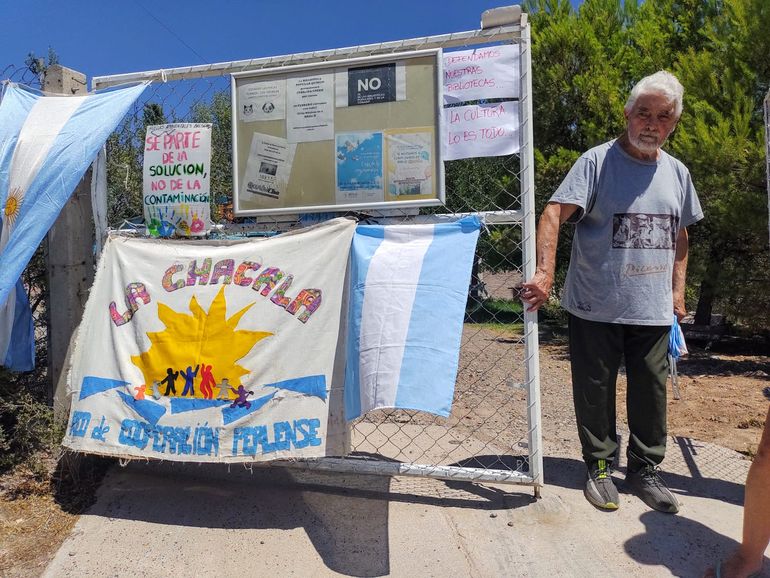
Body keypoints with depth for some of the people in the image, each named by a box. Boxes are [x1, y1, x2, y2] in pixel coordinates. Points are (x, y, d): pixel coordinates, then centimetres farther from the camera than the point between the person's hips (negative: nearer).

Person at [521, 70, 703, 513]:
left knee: (652, 391, 12)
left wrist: (678, 290, 14)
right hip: (596, 307, -4)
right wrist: (545, 273, -31)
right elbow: (554, 213, -18)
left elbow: (680, 235, 21)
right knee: (595, 391, 7)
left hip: (653, 310, 5)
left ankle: (645, 469, 31)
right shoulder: (598, 161, -7)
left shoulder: (677, 173, 11)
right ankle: (600, 467, 26)